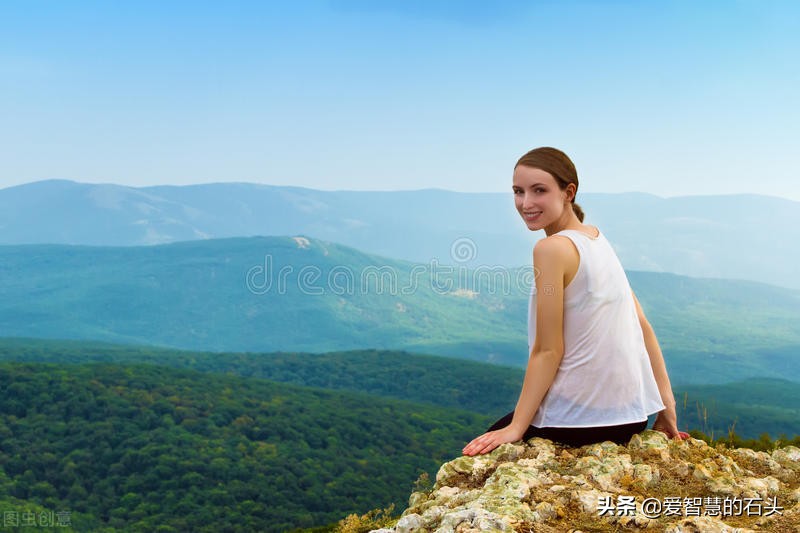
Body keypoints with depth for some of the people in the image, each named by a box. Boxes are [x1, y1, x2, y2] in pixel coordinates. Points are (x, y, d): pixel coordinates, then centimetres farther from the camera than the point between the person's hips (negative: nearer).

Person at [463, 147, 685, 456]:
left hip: (580, 423, -8)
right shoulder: (597, 238, 7)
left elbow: (548, 351, -17)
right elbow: (642, 326, 8)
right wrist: (666, 406, 11)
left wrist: (515, 428, -13)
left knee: (485, 448, 17)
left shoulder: (553, 248, -17)